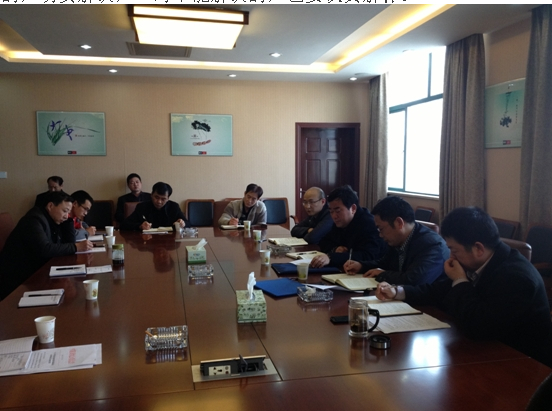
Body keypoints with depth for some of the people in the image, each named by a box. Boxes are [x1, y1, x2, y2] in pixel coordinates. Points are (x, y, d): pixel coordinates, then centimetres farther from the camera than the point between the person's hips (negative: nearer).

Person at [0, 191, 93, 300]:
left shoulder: (52, 220, 7)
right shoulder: (35, 220, -19)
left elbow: (69, 241, 7)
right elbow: (45, 250, -32)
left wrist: (68, 219, -2)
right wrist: (76, 247, -29)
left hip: (33, 274, 8)